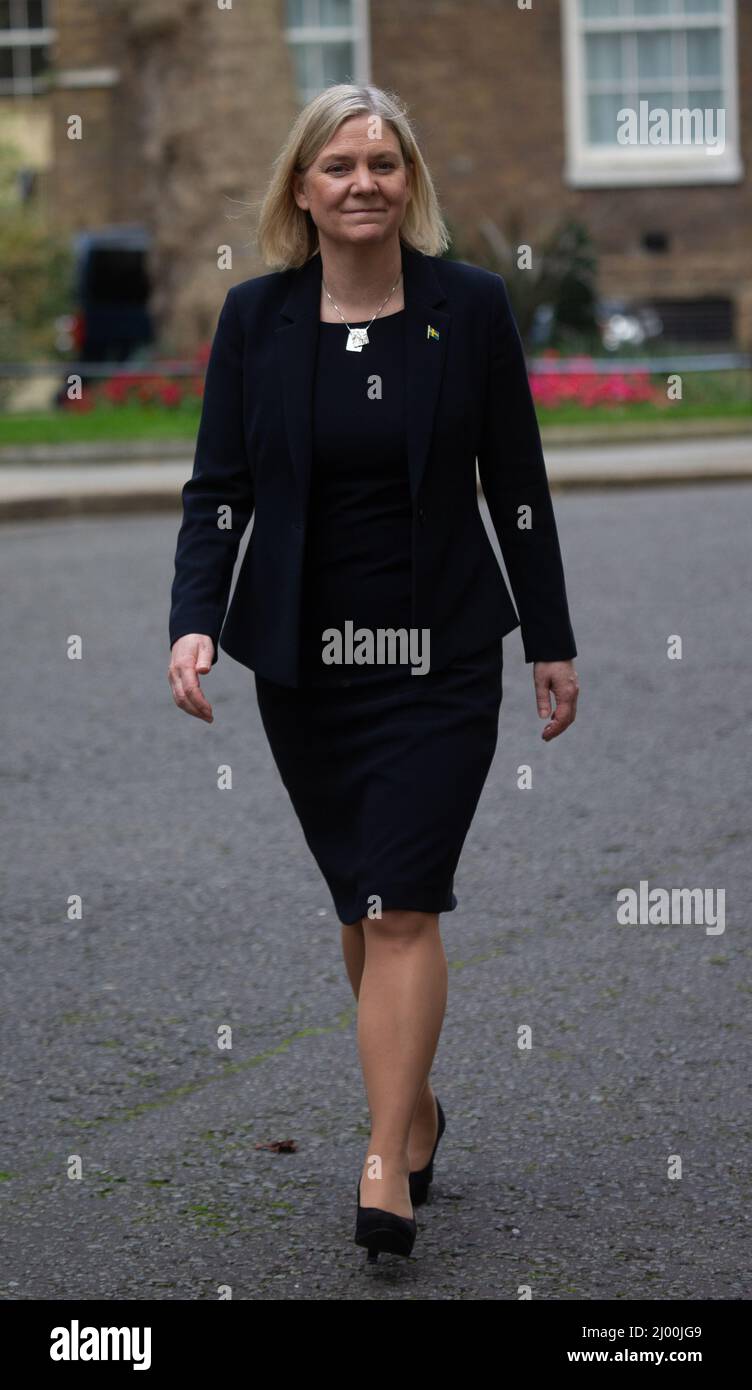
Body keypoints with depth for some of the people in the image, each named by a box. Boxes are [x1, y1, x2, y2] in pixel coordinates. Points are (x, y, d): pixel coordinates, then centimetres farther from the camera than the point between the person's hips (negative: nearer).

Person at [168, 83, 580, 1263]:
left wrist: (552, 640, 4)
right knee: (360, 903, 12)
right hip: (303, 657, 2)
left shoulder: (470, 306, -4)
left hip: (441, 654, -2)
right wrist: (196, 621, -15)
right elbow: (218, 487, 0)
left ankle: (386, 1165, -8)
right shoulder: (256, 316, -1)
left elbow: (517, 486, 2)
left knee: (402, 905, -10)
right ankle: (415, 1104, 32)